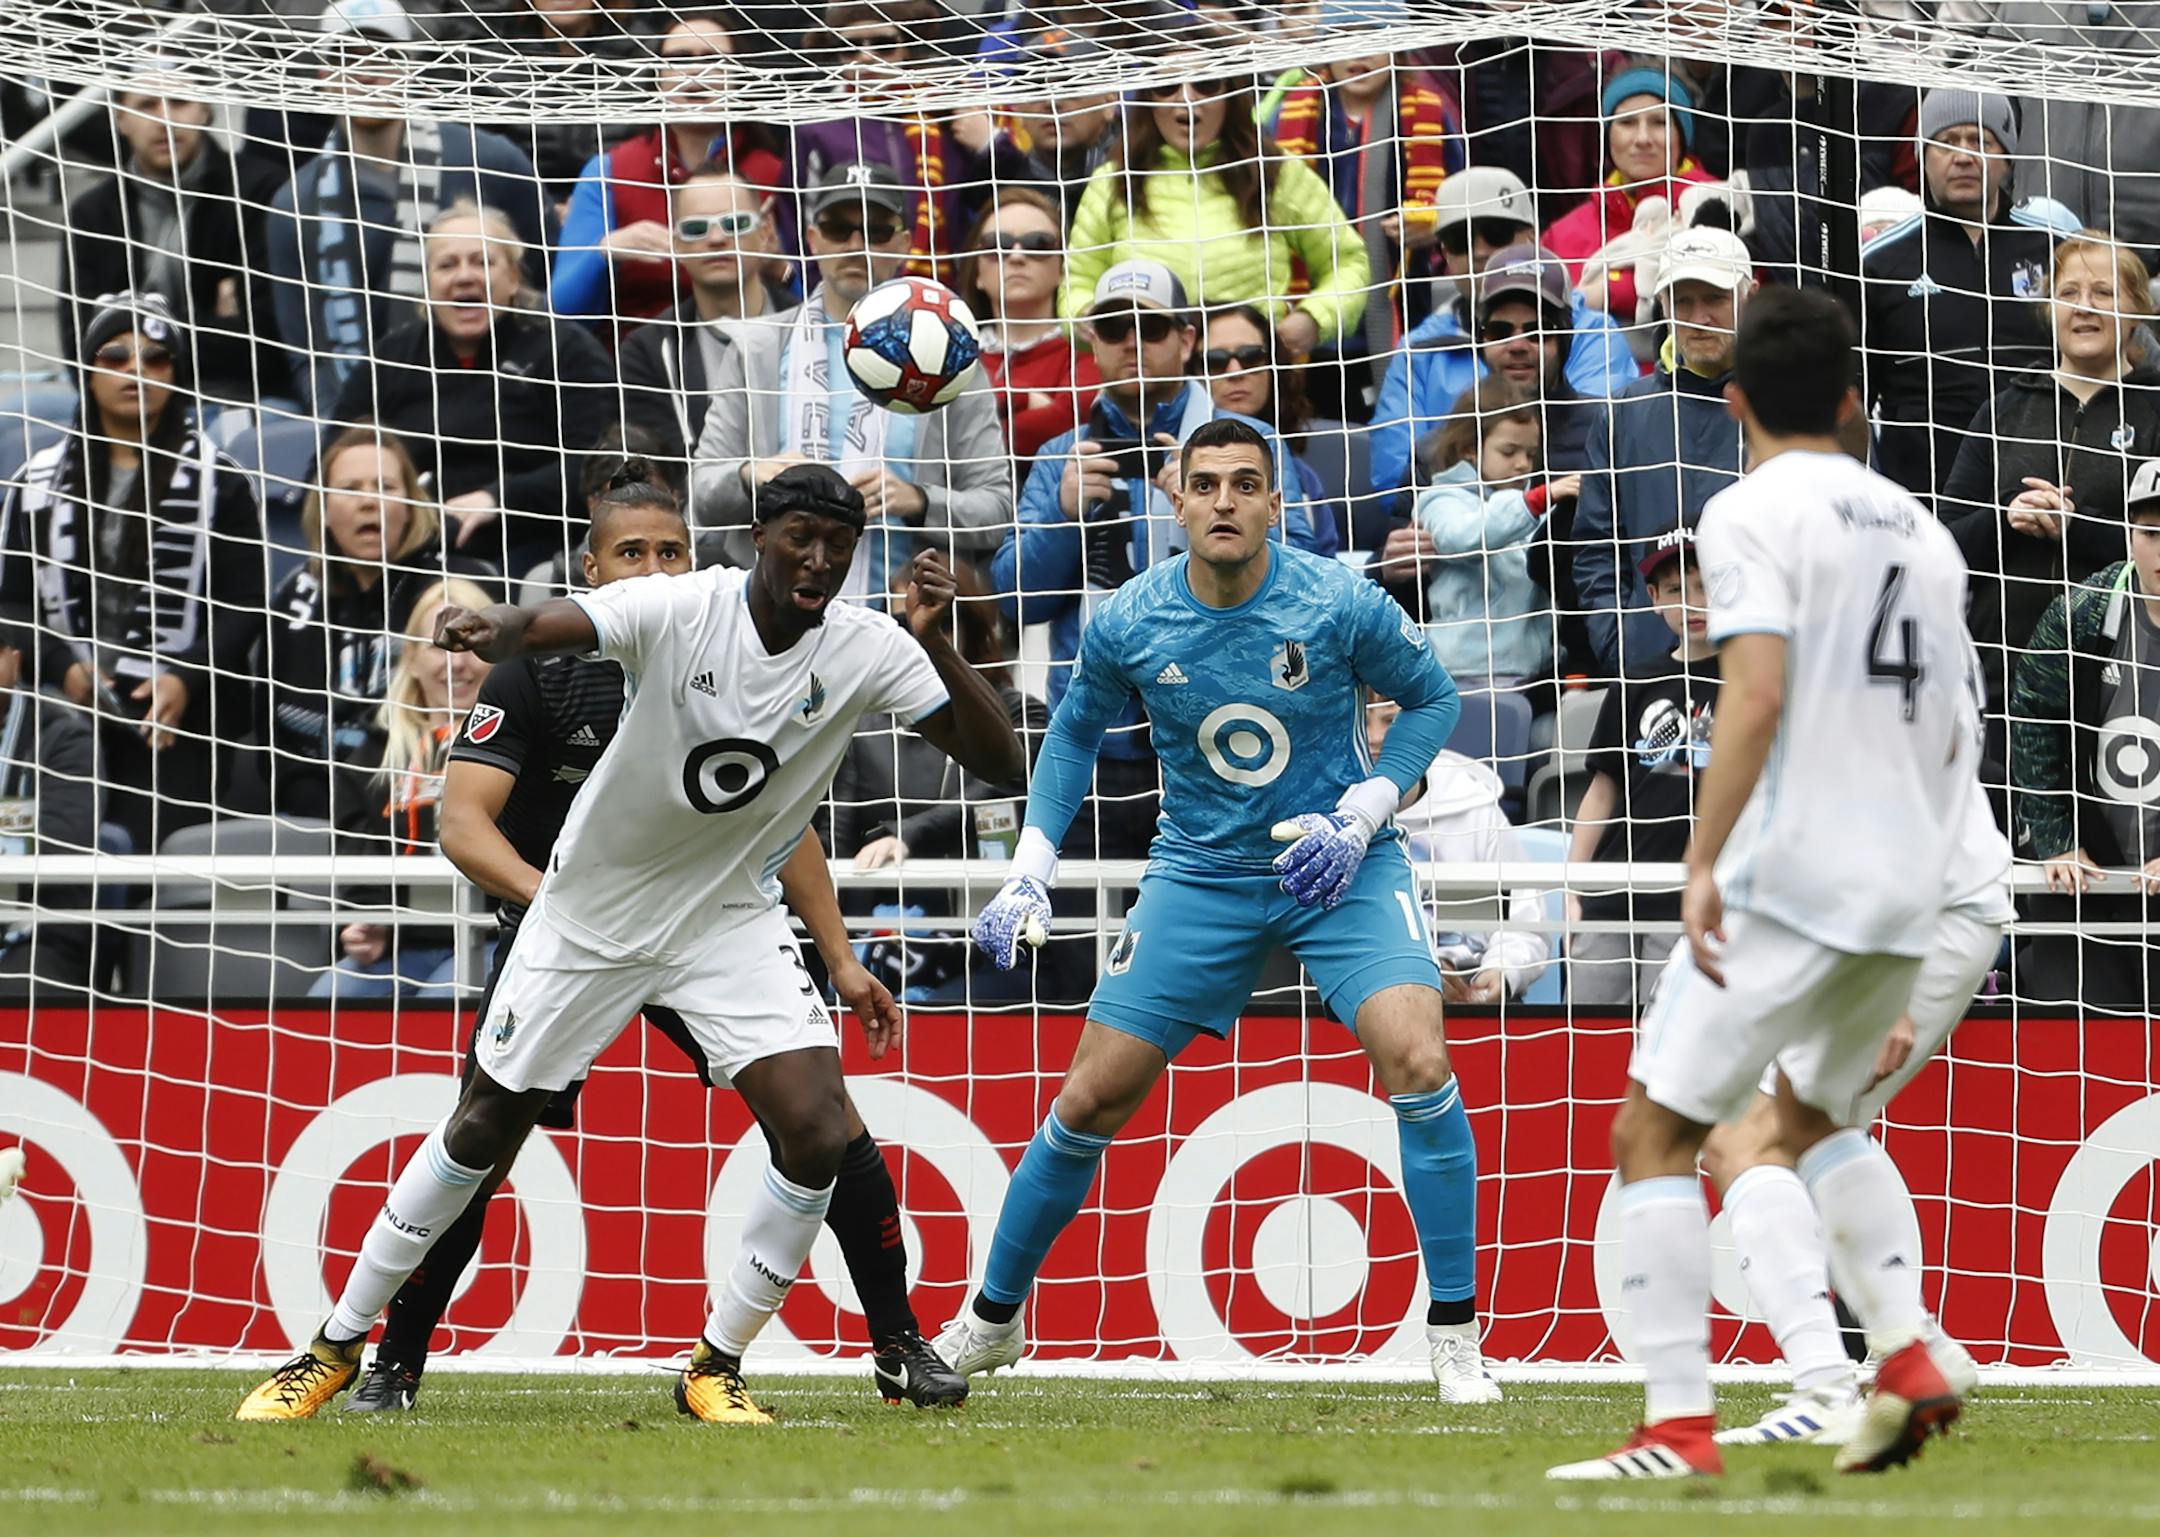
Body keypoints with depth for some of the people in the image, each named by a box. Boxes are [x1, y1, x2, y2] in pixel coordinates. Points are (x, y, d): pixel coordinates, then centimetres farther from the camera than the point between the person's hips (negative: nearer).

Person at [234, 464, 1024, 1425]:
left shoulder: (869, 651, -14)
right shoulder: (679, 609, -23)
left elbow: (999, 762, -16)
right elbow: (545, 626, -39)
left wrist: (939, 645, -31)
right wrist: (491, 632, -63)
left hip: (731, 916, 2)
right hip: (591, 910, -2)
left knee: (817, 1136, -16)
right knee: (487, 1126, 6)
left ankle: (715, 1368, 3)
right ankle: (336, 1346, 21)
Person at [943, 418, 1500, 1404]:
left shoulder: (1340, 603, -17)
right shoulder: (1126, 623, -10)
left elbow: (1432, 700, -1)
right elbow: (1075, 731, 9)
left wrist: (1362, 816, -13)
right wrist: (1030, 870, 0)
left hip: (1340, 868, -2)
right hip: (1199, 873, 2)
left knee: (1418, 1062, -23)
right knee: (1091, 1100, 0)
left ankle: (1455, 1334, -11)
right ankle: (990, 1320, 22)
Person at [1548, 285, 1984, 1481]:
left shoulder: (1753, 514, -6)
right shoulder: (1918, 529, 15)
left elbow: (1757, 694, -20)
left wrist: (1703, 865, -21)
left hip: (1789, 879, -7)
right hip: (1906, 888, 7)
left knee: (1653, 1135, -1)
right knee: (1814, 1114, 27)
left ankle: (1679, 1427, -11)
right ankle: (1907, 1358, 9)